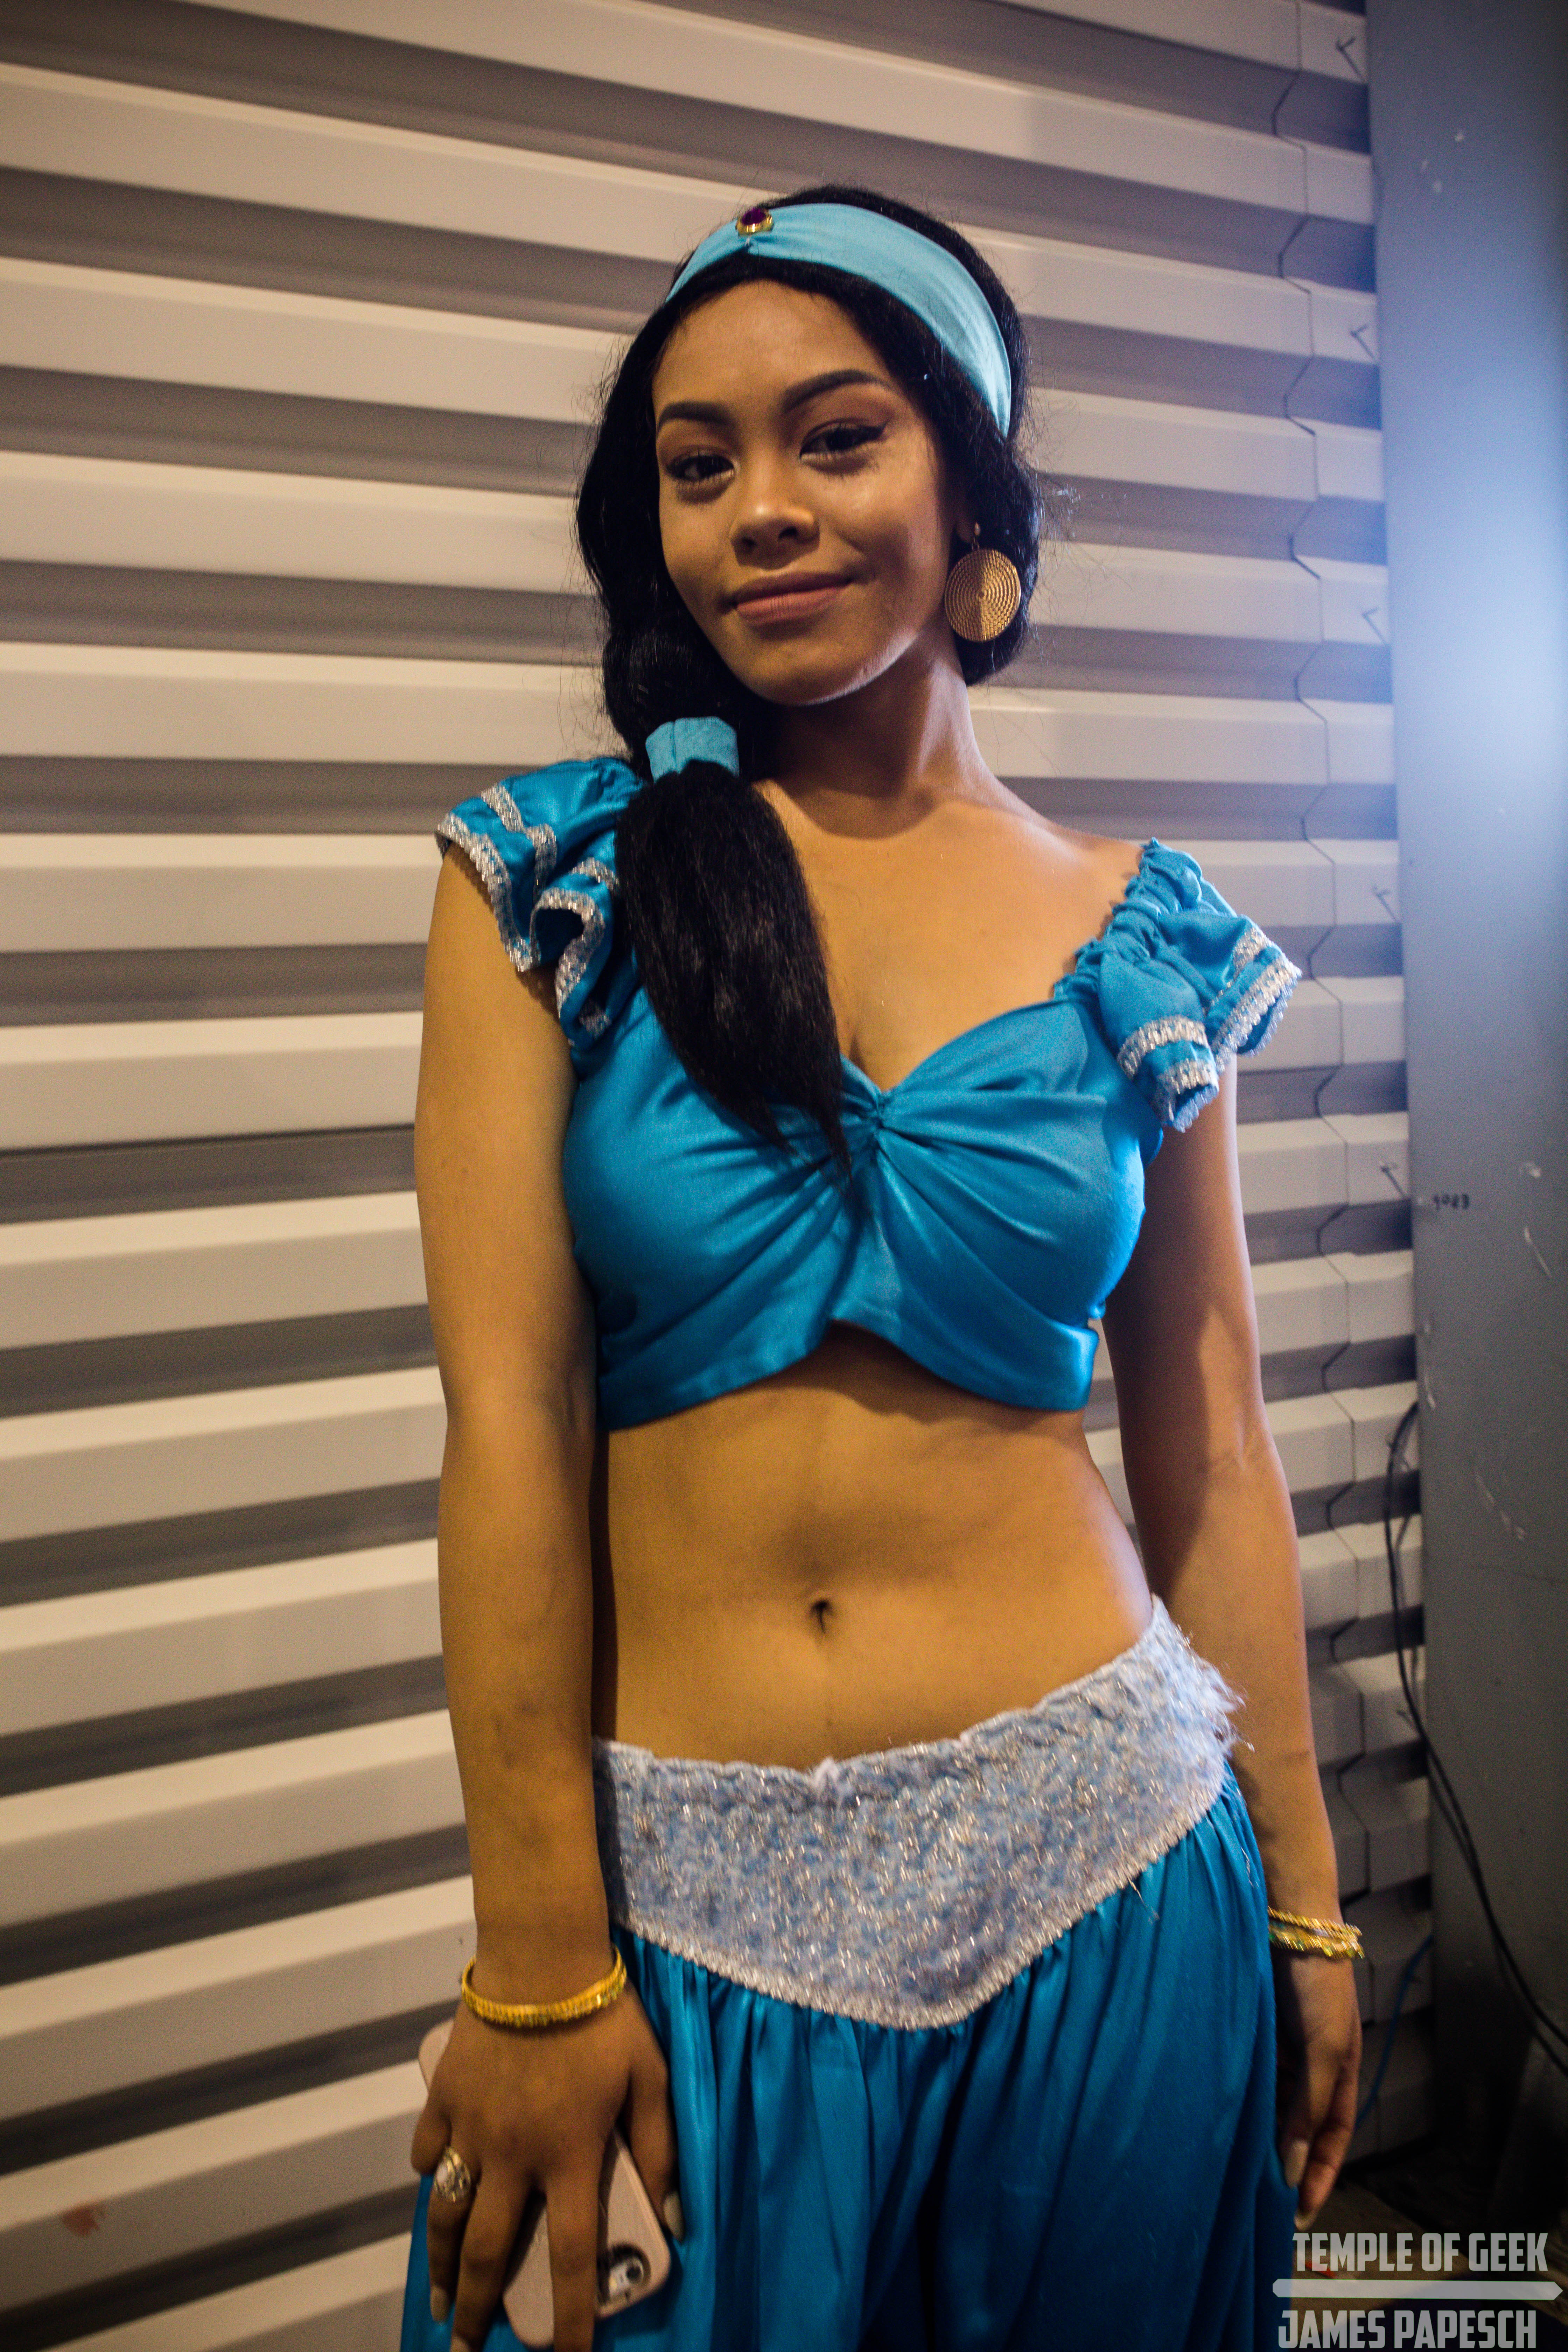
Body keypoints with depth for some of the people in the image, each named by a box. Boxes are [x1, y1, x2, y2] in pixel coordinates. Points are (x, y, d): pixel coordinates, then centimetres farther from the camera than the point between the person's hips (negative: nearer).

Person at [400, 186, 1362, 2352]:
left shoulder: (1144, 944, 1)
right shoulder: (551, 881, -4)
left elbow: (1209, 1452, 5)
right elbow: (508, 1417, -9)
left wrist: (1304, 1901, 9)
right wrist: (540, 1966, -10)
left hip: (1102, 1872, 2)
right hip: (679, 1891, -1)